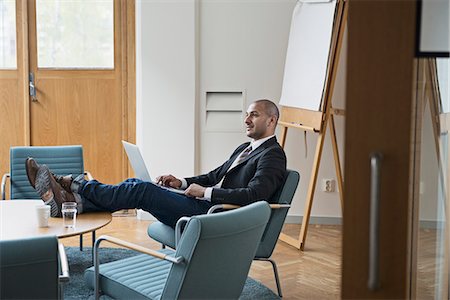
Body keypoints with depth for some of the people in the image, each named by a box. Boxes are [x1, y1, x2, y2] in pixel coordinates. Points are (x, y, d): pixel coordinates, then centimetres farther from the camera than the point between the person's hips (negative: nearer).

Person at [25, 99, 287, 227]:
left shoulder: (273, 155, -7)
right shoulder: (245, 149, 24)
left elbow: (253, 194, -22)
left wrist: (206, 191, -18)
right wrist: (182, 183, 8)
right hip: (204, 204, 9)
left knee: (142, 191, -18)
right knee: (137, 185, -5)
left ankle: (75, 186, -8)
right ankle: (69, 200, -10)